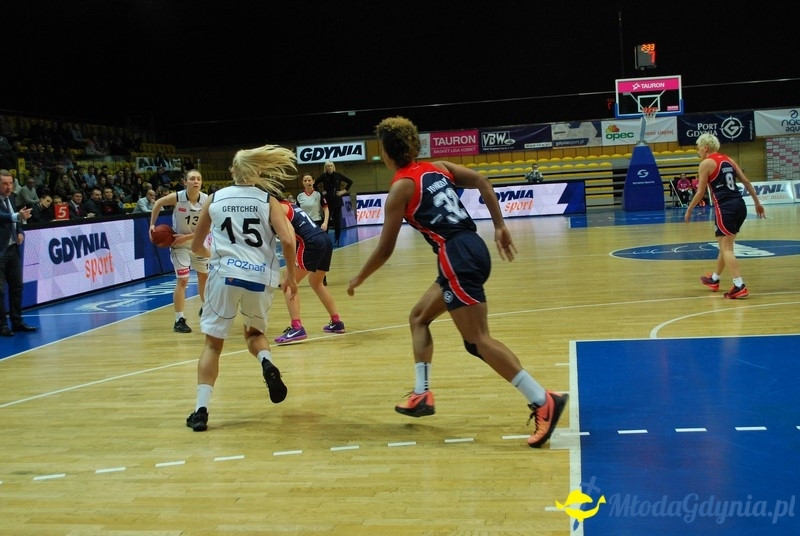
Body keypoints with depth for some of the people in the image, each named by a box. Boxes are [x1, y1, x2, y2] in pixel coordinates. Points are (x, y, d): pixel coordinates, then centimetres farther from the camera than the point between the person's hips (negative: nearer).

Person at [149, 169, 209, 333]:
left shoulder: (207, 200, -19)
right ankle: (179, 321, -5)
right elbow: (158, 203, -2)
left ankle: (204, 309, 44)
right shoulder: (177, 197, -22)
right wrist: (152, 225, -6)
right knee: (182, 280, -11)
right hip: (179, 243, -4)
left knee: (204, 276, 20)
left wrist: (186, 237, -25)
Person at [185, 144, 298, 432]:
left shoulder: (215, 198, 12)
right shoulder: (268, 199, 7)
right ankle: (267, 363, -6)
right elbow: (287, 240, -6)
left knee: (213, 342, 10)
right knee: (254, 332, 25)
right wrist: (291, 275, 8)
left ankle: (201, 409, -1)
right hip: (260, 277, 0)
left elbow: (196, 247, 20)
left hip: (225, 275, 0)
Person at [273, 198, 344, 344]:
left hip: (312, 243, -9)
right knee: (316, 283, 27)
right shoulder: (290, 205, 24)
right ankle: (337, 322, 31)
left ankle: (297, 328, -13)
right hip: (326, 240, 9)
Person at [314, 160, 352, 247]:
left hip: (337, 201, 1)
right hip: (327, 201, -1)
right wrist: (320, 192, -3)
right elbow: (314, 184, 2)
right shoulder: (323, 176, -3)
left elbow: (350, 182, 6)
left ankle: (337, 240, 11)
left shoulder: (338, 175, -1)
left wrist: (344, 191, 0)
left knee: (337, 221, 3)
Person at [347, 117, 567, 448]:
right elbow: (482, 182, 9)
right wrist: (500, 227, 10)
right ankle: (421, 395, 23)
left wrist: (358, 279, 14)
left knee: (478, 340, -9)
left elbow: (385, 249, -1)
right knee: (419, 318, 22)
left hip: (458, 258, -9)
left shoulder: (400, 187, -2)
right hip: (471, 250, 9)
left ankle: (543, 402, -15)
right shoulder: (436, 168, 18)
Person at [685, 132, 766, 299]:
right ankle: (714, 279, 38)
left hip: (725, 208, -8)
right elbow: (746, 182, 15)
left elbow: (700, 193, -4)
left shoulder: (706, 163, -3)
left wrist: (689, 210, 9)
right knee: (725, 245, 21)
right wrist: (757, 203, 20)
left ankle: (740, 286, -15)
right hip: (740, 205, 8)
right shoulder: (728, 160, 17)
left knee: (726, 248, -5)